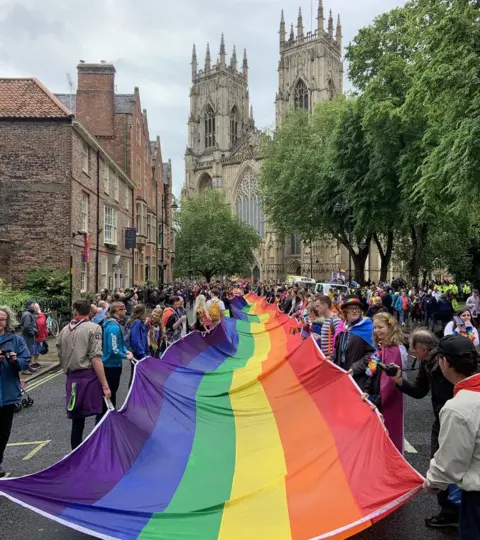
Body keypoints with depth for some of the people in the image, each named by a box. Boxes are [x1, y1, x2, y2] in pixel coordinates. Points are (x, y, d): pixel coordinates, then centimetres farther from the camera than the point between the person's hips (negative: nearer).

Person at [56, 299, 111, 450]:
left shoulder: (64, 330, 11)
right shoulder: (93, 328, -6)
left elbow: (60, 357, 17)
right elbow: (95, 358, -14)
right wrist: (105, 385, -13)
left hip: (72, 379, 6)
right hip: (90, 377, -6)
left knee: (77, 421, 14)